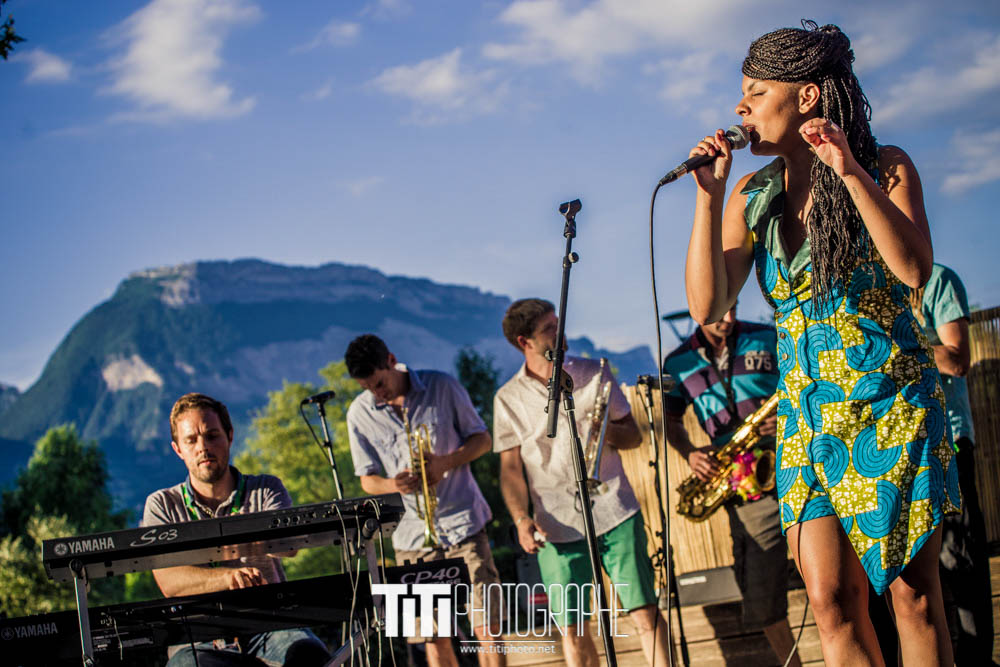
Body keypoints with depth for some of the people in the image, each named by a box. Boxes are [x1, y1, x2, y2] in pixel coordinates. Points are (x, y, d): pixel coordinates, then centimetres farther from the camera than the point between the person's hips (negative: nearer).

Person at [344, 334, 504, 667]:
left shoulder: (441, 386, -3)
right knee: (434, 637, 3)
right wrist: (395, 484, -16)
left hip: (463, 523, -2)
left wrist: (446, 462, -14)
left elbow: (482, 439, 5)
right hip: (413, 535, 2)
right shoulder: (359, 413, 1)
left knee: (485, 626, -6)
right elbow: (368, 479, 8)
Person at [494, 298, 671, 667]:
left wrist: (608, 431, -13)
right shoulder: (508, 398, 4)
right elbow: (510, 466, 5)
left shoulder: (594, 374, 7)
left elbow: (634, 435, 10)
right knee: (572, 629, -1)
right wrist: (521, 519, -10)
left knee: (644, 613, -5)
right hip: (558, 526, 0)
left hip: (614, 512, 1)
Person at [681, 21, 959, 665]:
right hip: (809, 415, 3)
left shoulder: (886, 168, -3)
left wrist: (851, 172, -24)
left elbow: (914, 269, -19)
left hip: (893, 403, -3)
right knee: (831, 600, -4)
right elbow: (708, 306, -4)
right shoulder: (752, 197, 5)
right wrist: (708, 199, -11)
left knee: (913, 589, 1)